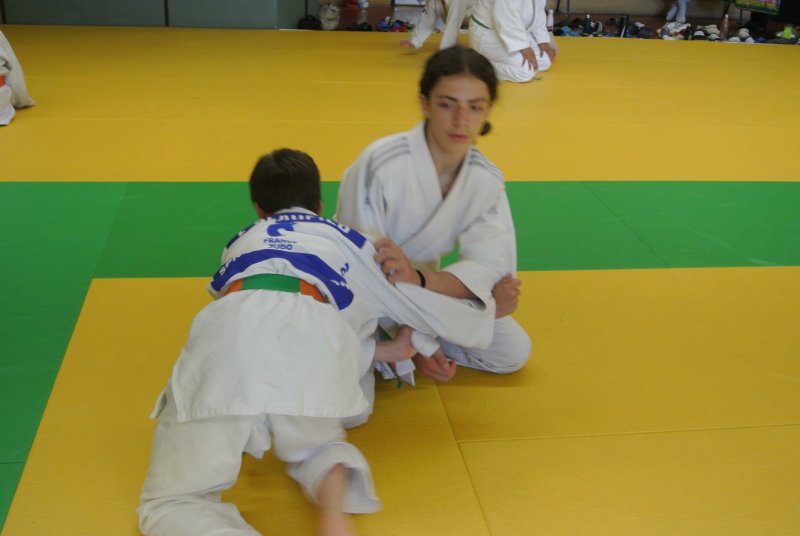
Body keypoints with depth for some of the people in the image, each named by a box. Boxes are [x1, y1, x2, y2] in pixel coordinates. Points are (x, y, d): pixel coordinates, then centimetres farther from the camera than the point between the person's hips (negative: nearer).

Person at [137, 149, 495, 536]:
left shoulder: (240, 245, 39)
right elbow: (412, 300, 43)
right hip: (310, 340, 1)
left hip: (229, 334, 0)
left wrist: (383, 351, 46)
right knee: (313, 444, 33)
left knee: (168, 503, 9)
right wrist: (487, 310, 62)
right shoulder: (343, 239, 34)